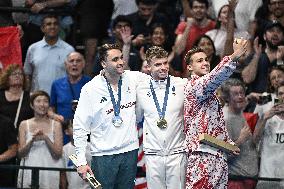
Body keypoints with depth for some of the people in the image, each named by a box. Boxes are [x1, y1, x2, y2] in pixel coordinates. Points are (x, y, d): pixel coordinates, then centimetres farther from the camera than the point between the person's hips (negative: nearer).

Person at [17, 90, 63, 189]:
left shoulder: (55, 125, 3)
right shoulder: (24, 124, 7)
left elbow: (58, 154, -2)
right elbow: (20, 153, 3)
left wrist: (46, 138, -16)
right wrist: (32, 140, -13)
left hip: (50, 172, -1)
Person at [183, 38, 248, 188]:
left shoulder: (209, 91, 25)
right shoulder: (193, 85, -6)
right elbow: (213, 78, -28)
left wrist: (229, 143, 21)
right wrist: (234, 57, -40)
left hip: (218, 154, 10)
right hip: (202, 154, -10)